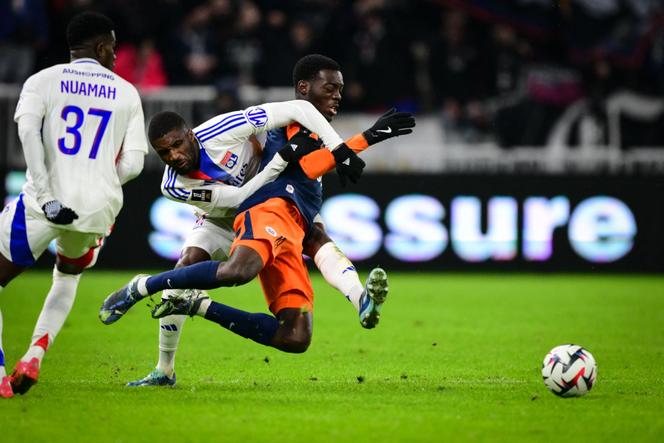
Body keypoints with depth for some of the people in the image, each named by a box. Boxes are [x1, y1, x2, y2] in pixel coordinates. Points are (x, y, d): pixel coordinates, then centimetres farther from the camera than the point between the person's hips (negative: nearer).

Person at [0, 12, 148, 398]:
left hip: (45, 204, -3)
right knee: (68, 276, 32)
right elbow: (132, 164, 6)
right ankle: (33, 358, 15)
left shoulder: (43, 81, 7)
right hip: (99, 206, 3)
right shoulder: (127, 93, 13)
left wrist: (46, 195, -16)